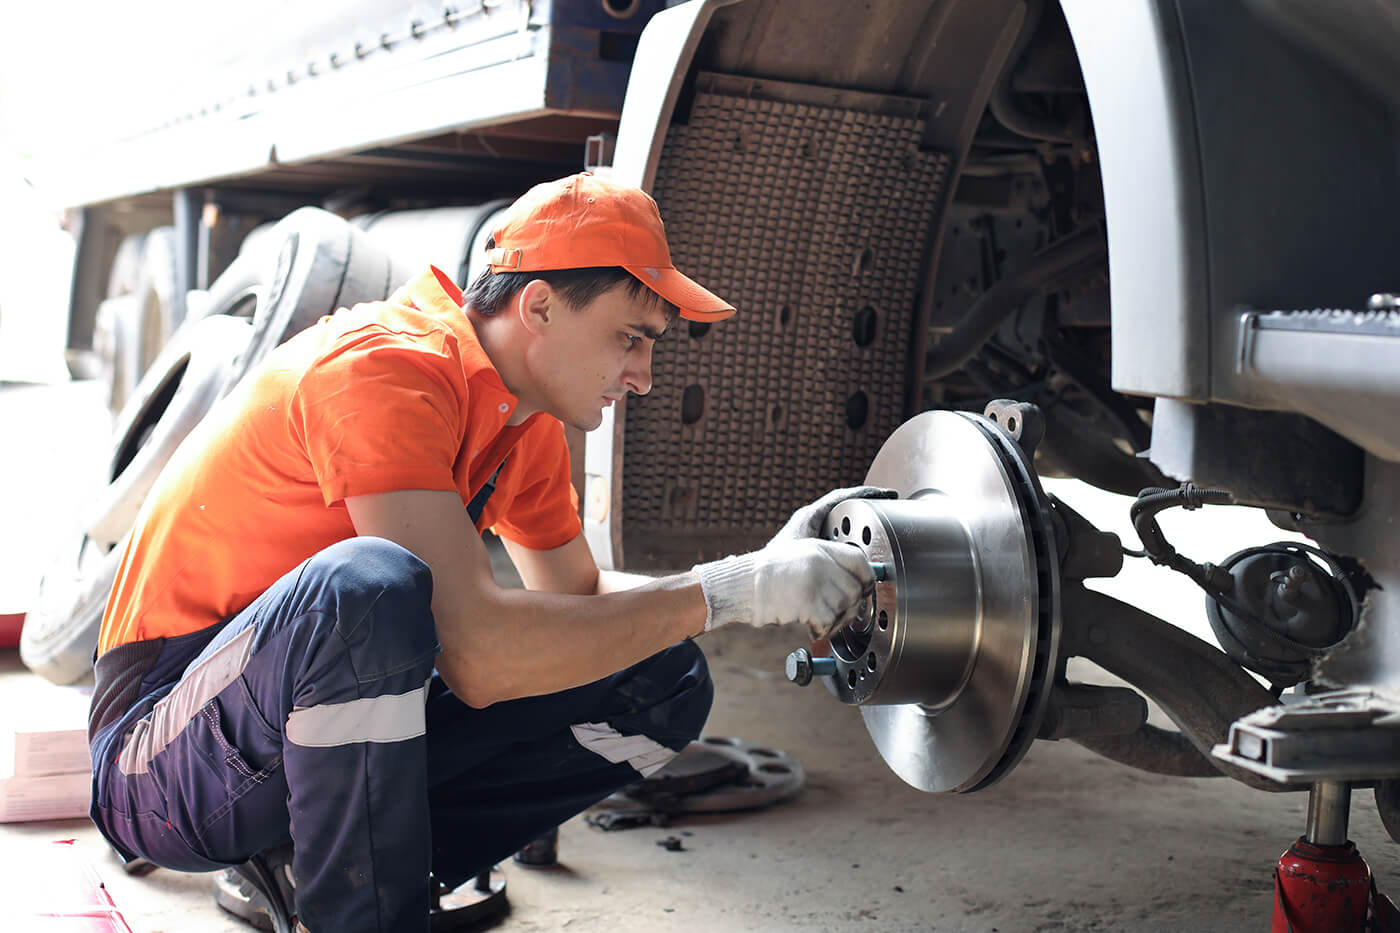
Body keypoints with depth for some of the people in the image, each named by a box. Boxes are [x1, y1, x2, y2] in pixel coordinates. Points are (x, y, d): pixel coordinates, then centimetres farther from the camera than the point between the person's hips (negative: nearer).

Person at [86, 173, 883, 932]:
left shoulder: (527, 425, 3)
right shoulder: (387, 369, -24)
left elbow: (578, 597, 12)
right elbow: (477, 652, -33)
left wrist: (768, 575, -4)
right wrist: (725, 594, -26)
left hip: (352, 729, 8)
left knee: (662, 687, -3)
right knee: (370, 586, -39)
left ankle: (321, 865, 1)